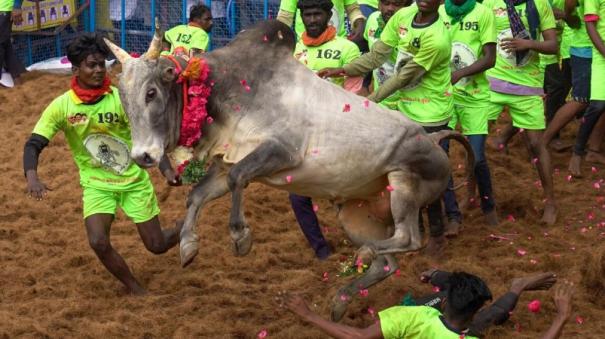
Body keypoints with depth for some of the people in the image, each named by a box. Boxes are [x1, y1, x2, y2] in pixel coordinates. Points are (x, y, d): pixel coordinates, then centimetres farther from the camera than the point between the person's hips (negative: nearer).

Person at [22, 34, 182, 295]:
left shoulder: (121, 98, -15)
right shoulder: (62, 106, -14)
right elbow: (33, 144, -14)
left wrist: (166, 169, -24)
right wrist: (32, 177, -33)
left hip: (134, 180, -1)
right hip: (96, 184, 1)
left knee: (157, 245, 5)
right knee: (98, 242, -21)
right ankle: (136, 291, 4)